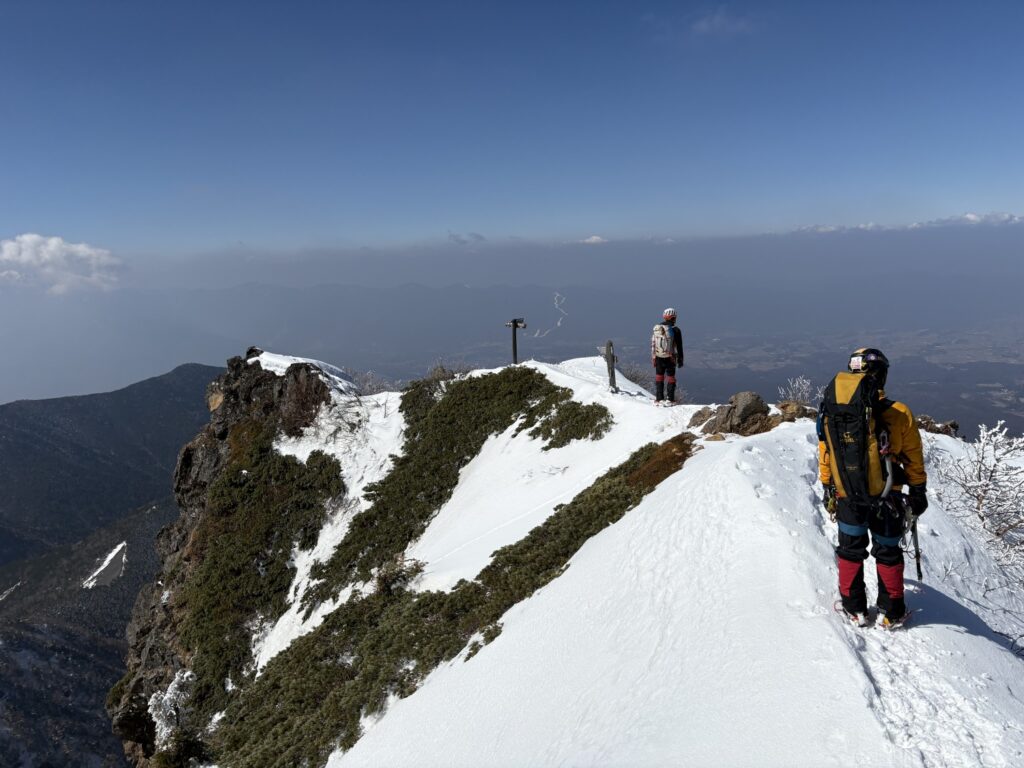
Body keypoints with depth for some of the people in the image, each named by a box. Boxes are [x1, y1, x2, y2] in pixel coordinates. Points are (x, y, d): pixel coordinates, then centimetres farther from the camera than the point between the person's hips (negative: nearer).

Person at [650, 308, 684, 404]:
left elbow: (653, 345, 7)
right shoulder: (675, 330, -10)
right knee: (671, 377, 8)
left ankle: (658, 398, 12)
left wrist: (653, 358, 16)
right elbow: (679, 347, -5)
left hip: (658, 357, 3)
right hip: (670, 358, -3)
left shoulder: (656, 329, 1)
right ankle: (670, 399, 7)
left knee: (659, 376, 12)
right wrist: (680, 360, 4)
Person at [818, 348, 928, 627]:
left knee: (850, 551, 19)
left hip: (847, 498, 1)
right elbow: (914, 459, -5)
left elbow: (825, 457, -2)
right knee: (888, 553, 17)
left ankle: (854, 608, 28)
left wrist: (828, 489, 12)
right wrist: (918, 491, 9)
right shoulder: (900, 415, -17)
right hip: (886, 499, -1)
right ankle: (891, 611, 28)